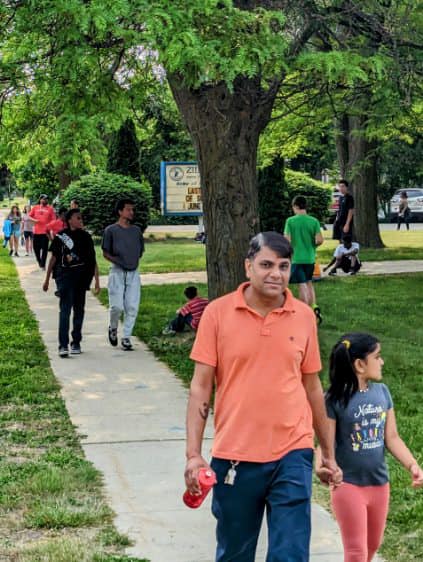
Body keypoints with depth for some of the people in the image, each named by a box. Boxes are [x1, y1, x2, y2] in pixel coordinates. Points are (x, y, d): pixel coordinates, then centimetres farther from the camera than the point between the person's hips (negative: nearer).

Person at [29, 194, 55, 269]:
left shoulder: (50, 208, 3)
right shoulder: (35, 208, 10)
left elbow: (53, 220, 0)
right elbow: (29, 216, 13)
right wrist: (34, 220, -7)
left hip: (45, 231, -3)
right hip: (36, 231, 3)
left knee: (44, 249, -4)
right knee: (36, 248, 8)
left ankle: (43, 264, 2)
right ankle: (39, 261, 29)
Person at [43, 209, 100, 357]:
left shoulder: (85, 237, 7)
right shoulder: (61, 236, 0)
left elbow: (93, 260, 8)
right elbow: (53, 258, 7)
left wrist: (97, 280, 4)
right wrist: (47, 279, 9)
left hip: (82, 277, 3)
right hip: (65, 276, -3)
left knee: (79, 310, 10)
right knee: (65, 309, -11)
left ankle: (76, 343, 21)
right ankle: (63, 345, -15)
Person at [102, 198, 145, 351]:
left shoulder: (136, 230, 10)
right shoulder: (111, 230, -2)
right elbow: (105, 252, 0)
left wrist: (135, 260, 6)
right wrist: (116, 260, -11)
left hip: (134, 272, 4)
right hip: (117, 272, -4)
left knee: (132, 307, -1)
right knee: (117, 306, -9)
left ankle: (126, 338, 8)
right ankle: (113, 328, 20)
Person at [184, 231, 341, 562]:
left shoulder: (304, 317, 2)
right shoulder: (218, 313, -4)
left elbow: (312, 387, 11)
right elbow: (201, 387, -3)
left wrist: (329, 452, 15)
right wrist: (193, 454, -9)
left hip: (292, 455, 1)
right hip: (234, 456, 0)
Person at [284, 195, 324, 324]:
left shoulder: (290, 221, -9)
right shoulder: (314, 221, -2)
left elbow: (287, 240, -14)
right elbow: (320, 240, -7)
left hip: (297, 258, -3)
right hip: (310, 257, 3)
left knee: (302, 285, 0)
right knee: (309, 282, 21)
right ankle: (314, 306, 7)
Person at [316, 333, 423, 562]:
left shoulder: (382, 392, 2)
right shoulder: (335, 399, -15)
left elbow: (391, 437, 6)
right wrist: (320, 466, -36)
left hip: (379, 483, 6)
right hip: (348, 485, -6)